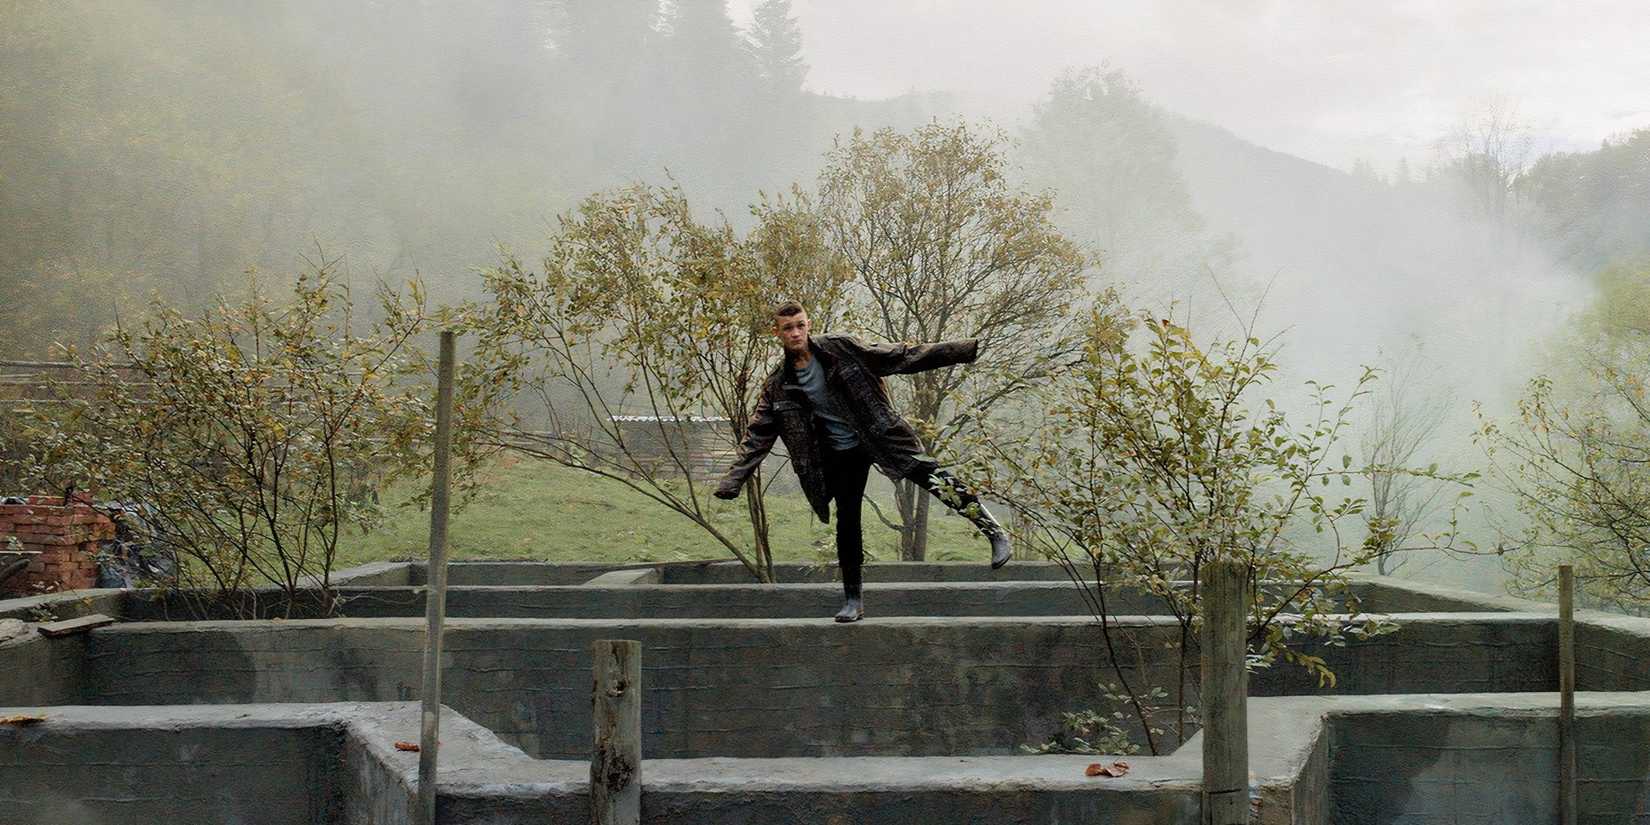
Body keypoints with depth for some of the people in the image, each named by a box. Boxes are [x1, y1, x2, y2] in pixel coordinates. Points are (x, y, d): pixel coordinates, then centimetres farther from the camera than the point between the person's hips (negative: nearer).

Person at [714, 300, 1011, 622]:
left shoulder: (839, 349, -9)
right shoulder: (777, 387, -2)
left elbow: (898, 357, -7)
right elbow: (756, 438, 1)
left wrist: (960, 351, -11)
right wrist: (732, 482, -9)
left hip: (879, 436, -3)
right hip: (841, 454, 3)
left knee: (928, 474, -20)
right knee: (847, 523, 2)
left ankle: (994, 532, -11)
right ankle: (853, 600, 13)